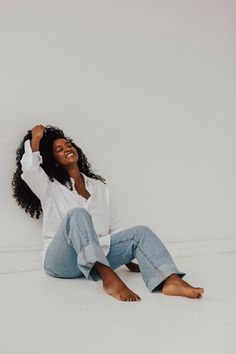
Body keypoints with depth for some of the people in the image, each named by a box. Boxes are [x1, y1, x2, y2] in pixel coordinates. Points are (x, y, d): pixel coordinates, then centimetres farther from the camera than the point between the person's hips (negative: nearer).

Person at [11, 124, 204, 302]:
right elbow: (29, 168, -14)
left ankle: (171, 281, -45)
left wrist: (128, 259, 10)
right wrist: (35, 139, 1)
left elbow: (114, 229, 20)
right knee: (77, 214, -32)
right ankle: (109, 278, -51)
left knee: (141, 232, -17)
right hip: (61, 261, -4)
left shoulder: (100, 187, 20)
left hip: (97, 258, 4)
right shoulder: (50, 188, 8)